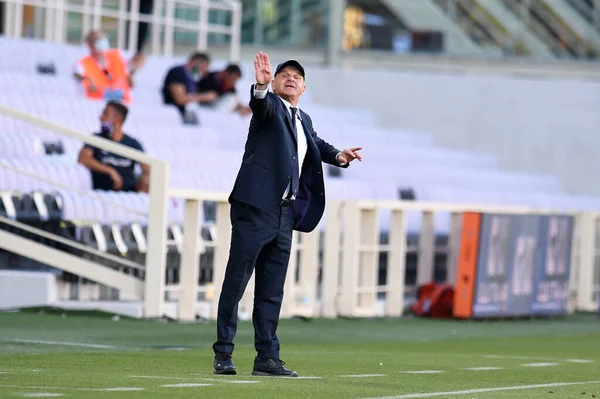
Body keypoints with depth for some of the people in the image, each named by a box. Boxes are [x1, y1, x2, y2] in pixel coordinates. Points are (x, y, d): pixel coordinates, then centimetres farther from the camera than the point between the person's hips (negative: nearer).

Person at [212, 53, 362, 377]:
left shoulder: (303, 119, 20)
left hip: (285, 215, 7)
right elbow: (259, 105, -23)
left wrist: (339, 156, 18)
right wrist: (261, 86, -45)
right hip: (255, 209, -7)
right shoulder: (269, 105, 0)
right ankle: (223, 353, -1)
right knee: (235, 283, -4)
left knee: (271, 291, 9)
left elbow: (316, 143, 37)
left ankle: (267, 358, 13)